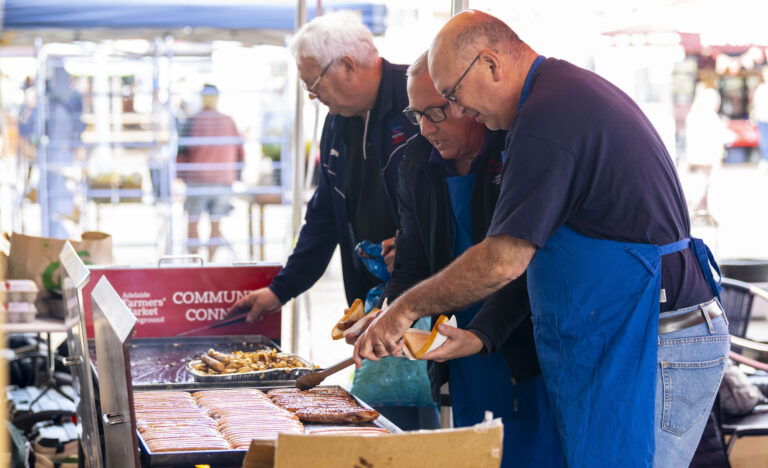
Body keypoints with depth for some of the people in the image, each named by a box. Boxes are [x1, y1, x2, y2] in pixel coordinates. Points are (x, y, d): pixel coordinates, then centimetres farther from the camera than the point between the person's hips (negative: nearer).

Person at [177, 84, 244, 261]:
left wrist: (181, 176, 7)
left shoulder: (192, 122, -4)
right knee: (215, 224, 8)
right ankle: (210, 261, 4)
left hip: (198, 181, -3)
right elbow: (239, 152, 8)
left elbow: (183, 152, -4)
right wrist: (233, 176, 18)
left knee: (192, 223, 6)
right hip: (222, 181, 3)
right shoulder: (229, 122, 4)